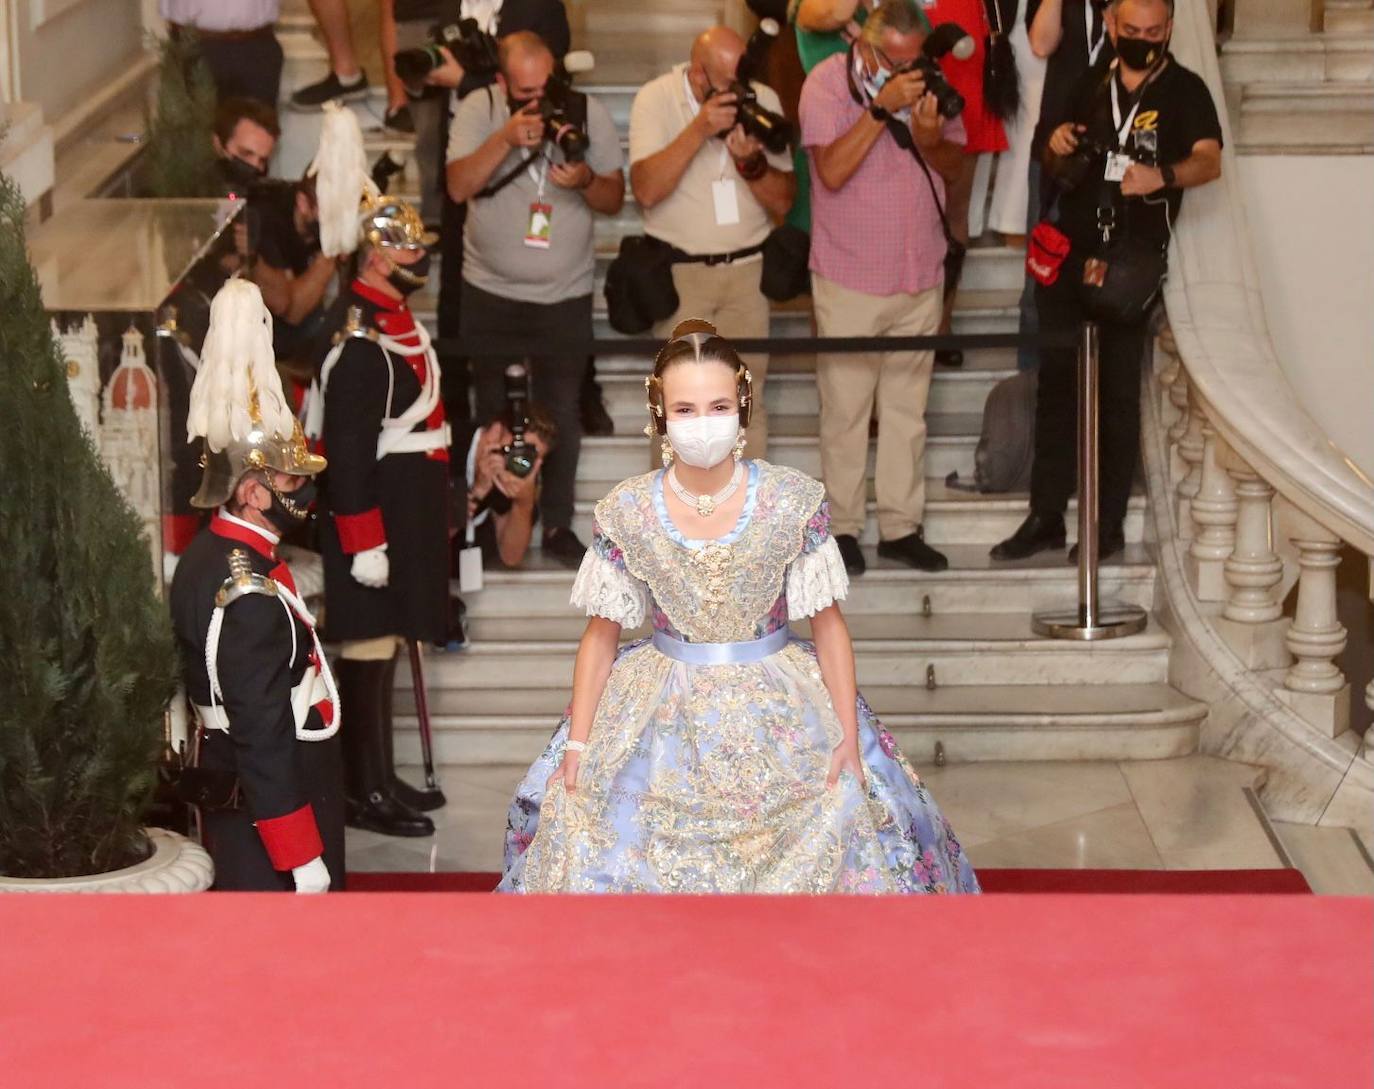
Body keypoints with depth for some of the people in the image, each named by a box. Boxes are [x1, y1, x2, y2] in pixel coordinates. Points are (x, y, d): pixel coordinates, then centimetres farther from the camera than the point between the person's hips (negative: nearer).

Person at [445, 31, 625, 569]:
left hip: (565, 295, 0)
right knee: (490, 412, 11)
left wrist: (587, 180, -23)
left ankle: (557, 525, 14)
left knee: (561, 414, 4)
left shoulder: (588, 113, -5)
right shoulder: (478, 110, -7)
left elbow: (615, 199, -2)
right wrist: (506, 138, -29)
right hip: (490, 292, 0)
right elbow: (458, 186, -17)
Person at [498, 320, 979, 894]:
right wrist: (577, 743, -3)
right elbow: (601, 633, 1)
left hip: (778, 715, 0)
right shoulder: (625, 512, -7)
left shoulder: (795, 501, -9)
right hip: (662, 717, 0)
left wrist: (848, 736, -7)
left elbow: (828, 624, -3)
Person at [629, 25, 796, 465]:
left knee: (747, 403, 4)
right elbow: (646, 190, -20)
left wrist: (751, 161, -18)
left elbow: (783, 201, 1)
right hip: (679, 272, -2)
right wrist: (699, 129, -25)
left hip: (747, 268, 2)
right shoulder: (655, 99, -7)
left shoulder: (763, 99, 1)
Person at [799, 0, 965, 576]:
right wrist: (882, 108, -24)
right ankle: (842, 525, 10)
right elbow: (831, 170, -20)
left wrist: (932, 140, -12)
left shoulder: (928, 81, 4)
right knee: (845, 409, 0)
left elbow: (954, 164, 10)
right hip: (849, 279, -4)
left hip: (919, 275, 4)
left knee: (907, 409, 8)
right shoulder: (827, 83, -9)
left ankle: (901, 526, 14)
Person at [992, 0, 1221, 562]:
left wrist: (1162, 175, -39)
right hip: (1070, 252, 5)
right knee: (1056, 384, 7)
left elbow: (1209, 160, -19)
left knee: (1117, 391, -2)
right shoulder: (1092, 86, 13)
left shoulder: (1185, 90, -2)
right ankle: (1046, 517, 13)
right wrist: (1056, 148, -1)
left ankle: (1109, 524, 4)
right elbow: (1055, 169, 23)